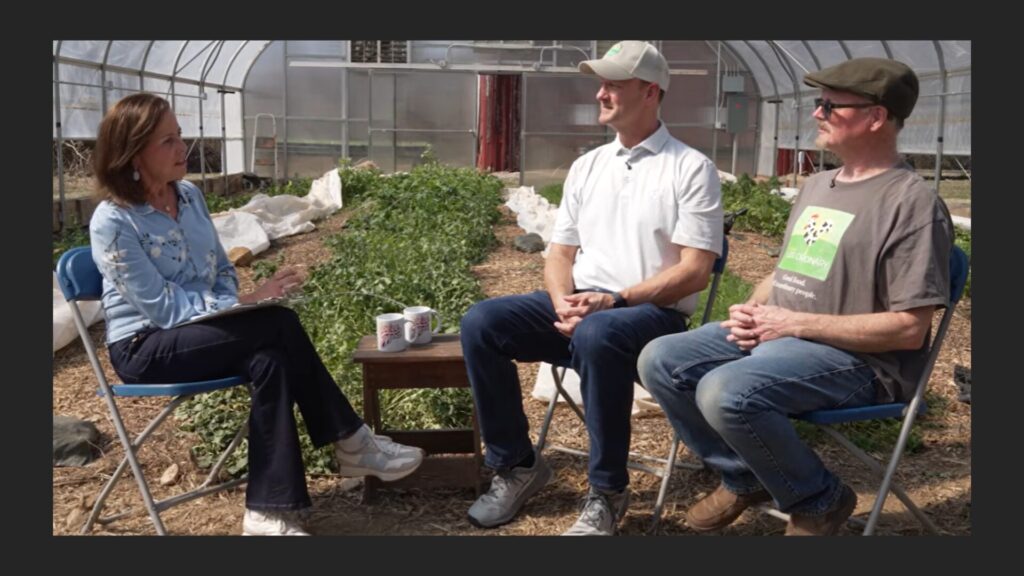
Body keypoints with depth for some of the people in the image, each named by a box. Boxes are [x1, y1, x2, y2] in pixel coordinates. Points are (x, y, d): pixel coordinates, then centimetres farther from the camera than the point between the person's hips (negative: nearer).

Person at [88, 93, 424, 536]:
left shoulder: (189, 196, 4)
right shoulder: (112, 223, -17)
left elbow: (222, 270, 13)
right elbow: (164, 309, -20)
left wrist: (231, 308, -9)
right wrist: (246, 303, -23)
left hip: (199, 331, 6)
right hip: (145, 347, -6)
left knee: (271, 361, -27)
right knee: (279, 324, -27)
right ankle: (350, 443, -16)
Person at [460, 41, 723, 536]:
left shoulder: (691, 168, -2)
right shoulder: (586, 166, 16)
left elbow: (694, 271, -10)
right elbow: (560, 252, 14)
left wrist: (615, 299, -20)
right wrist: (562, 300, -9)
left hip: (654, 314, -5)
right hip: (579, 306, 6)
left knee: (597, 335, -40)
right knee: (480, 324, -17)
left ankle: (607, 492, -19)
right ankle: (516, 465, -2)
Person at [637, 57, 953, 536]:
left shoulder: (912, 201, -12)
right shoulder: (816, 185, 16)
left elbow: (909, 329, -17)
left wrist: (795, 323, -18)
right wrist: (753, 309, 0)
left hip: (856, 359, -8)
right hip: (776, 334, 9)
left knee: (725, 391, -33)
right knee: (659, 360, -6)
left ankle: (820, 500, -5)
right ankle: (745, 479, 12)